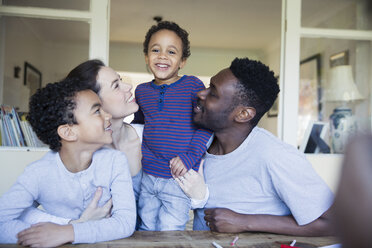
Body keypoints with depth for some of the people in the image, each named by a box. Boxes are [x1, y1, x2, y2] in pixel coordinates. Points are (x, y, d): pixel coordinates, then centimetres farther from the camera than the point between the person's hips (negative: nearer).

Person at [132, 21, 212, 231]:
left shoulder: (192, 85, -7)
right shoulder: (142, 90, 8)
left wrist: (190, 156, -17)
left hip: (178, 179, -4)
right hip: (147, 177, 5)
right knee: (146, 231, 16)